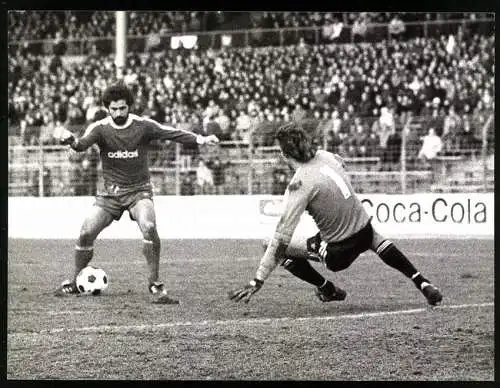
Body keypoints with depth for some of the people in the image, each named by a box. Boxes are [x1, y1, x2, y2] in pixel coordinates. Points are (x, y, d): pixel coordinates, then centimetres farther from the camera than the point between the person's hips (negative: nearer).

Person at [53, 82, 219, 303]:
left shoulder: (143, 126, -8)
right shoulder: (100, 128, -8)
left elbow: (172, 133, -11)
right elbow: (83, 144, -26)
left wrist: (200, 139, -25)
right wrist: (71, 140, -50)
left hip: (139, 190, -1)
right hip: (110, 191, 2)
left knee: (149, 228, -27)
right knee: (86, 233, -6)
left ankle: (155, 284, -17)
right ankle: (74, 282, 16)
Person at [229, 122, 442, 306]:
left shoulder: (300, 183, -22)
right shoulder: (329, 157, -4)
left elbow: (282, 236, -24)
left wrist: (257, 281, -22)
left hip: (338, 252, -6)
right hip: (366, 233, 6)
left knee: (278, 247, 4)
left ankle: (328, 290, 17)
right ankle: (422, 284, 29)